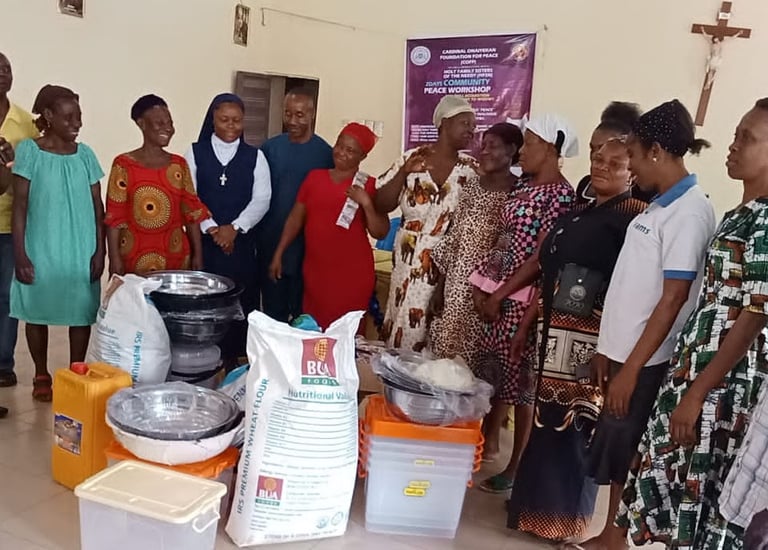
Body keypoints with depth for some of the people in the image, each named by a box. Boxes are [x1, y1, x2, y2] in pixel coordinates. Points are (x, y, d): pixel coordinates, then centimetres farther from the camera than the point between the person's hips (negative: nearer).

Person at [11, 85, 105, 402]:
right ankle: (41, 376, 24)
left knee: (82, 311, 6)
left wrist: (99, 250, 0)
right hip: (40, 249, -2)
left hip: (81, 250, 2)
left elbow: (97, 206, 5)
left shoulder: (85, 155, 3)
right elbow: (20, 206, -5)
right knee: (38, 310, 8)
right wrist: (20, 254, -9)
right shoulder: (28, 151, -4)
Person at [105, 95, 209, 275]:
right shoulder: (124, 164, -3)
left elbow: (191, 211, 6)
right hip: (134, 256, -3)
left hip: (175, 255, 3)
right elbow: (114, 216, -5)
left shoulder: (179, 164, 7)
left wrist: (198, 253, 3)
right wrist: (115, 258, -10)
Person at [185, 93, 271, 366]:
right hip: (202, 241, 0)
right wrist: (211, 228, -14)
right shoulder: (195, 153, 5)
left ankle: (232, 358, 16)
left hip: (241, 242, 1)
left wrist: (234, 228, -14)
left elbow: (261, 199, -2)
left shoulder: (255, 156, 7)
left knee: (240, 301, 2)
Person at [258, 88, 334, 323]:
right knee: (272, 314, 13)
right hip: (270, 243, 3)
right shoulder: (270, 148, 2)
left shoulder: (325, 152, -5)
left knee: (304, 314, 9)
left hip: (308, 246, -2)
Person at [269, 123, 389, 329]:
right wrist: (279, 254, 9)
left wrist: (366, 203, -18)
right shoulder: (314, 177, 8)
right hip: (315, 269, 4)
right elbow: (296, 218, 12)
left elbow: (380, 233, -5)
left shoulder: (368, 185, -3)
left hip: (352, 272, -3)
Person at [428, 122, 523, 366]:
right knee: (443, 350, 10)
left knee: (475, 356, 3)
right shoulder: (471, 186, 8)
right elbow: (453, 239, 10)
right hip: (457, 283, 5)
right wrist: (439, 286, 9)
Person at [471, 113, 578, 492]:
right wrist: (482, 285, 4)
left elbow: (541, 258, -17)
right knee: (492, 371, 16)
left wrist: (499, 295, -14)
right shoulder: (523, 187, 12)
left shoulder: (561, 195, -13)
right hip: (496, 293, 8)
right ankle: (488, 445, 33)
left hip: (523, 299, -8)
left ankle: (517, 467, 16)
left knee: (519, 379, 2)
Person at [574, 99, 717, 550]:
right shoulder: (662, 206, 11)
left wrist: (632, 368, -19)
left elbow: (673, 299, -19)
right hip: (625, 349, 8)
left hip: (644, 361, -8)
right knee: (615, 455, 16)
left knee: (623, 457, 4)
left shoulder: (690, 212, -16)